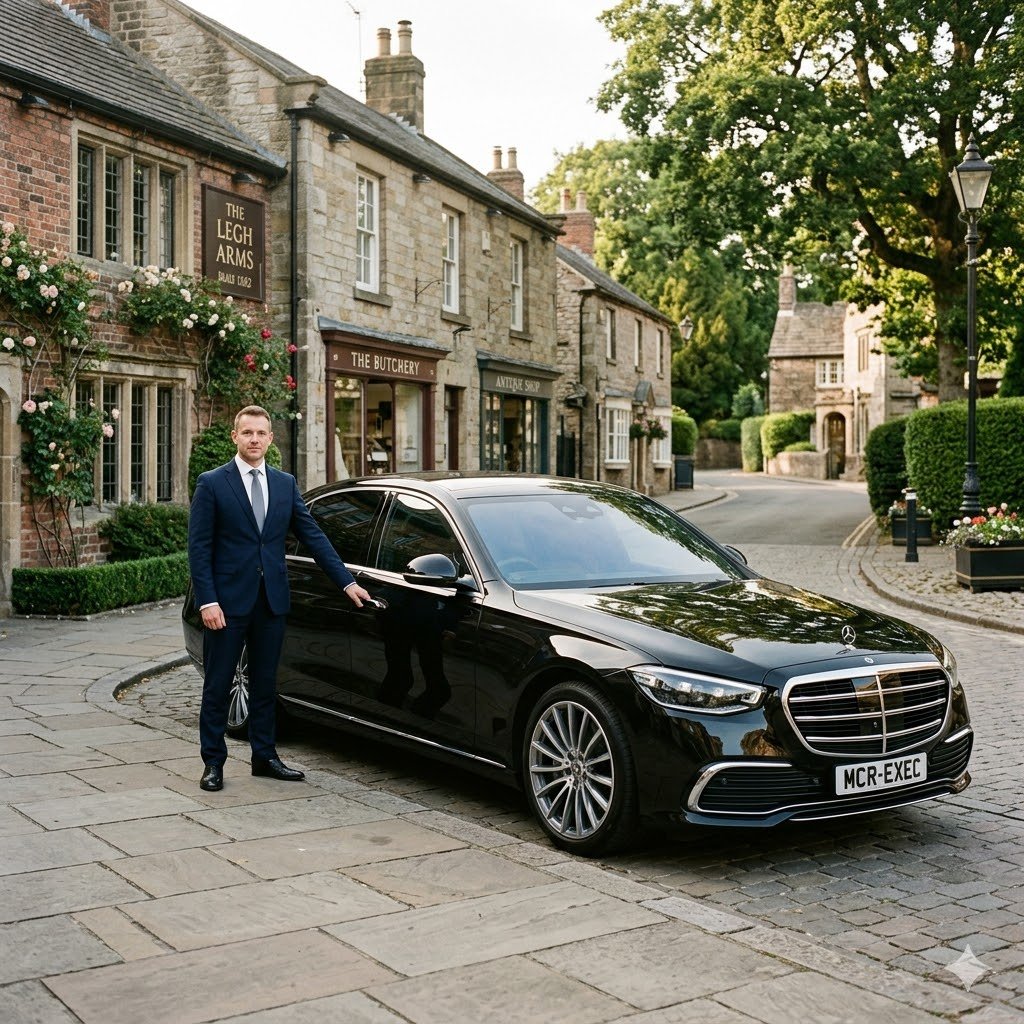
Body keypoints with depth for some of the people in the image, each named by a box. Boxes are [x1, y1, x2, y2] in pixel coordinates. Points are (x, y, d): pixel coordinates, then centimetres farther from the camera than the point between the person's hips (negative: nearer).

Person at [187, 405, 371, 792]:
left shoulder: (286, 484, 9)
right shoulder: (212, 484, -4)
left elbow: (313, 536, 9)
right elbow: (199, 547, -7)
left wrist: (347, 582, 4)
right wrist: (207, 601, -14)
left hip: (272, 600, 4)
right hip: (228, 600, -4)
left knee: (265, 683, 12)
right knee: (218, 685, 4)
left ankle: (264, 756, 23)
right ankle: (213, 762, 14)